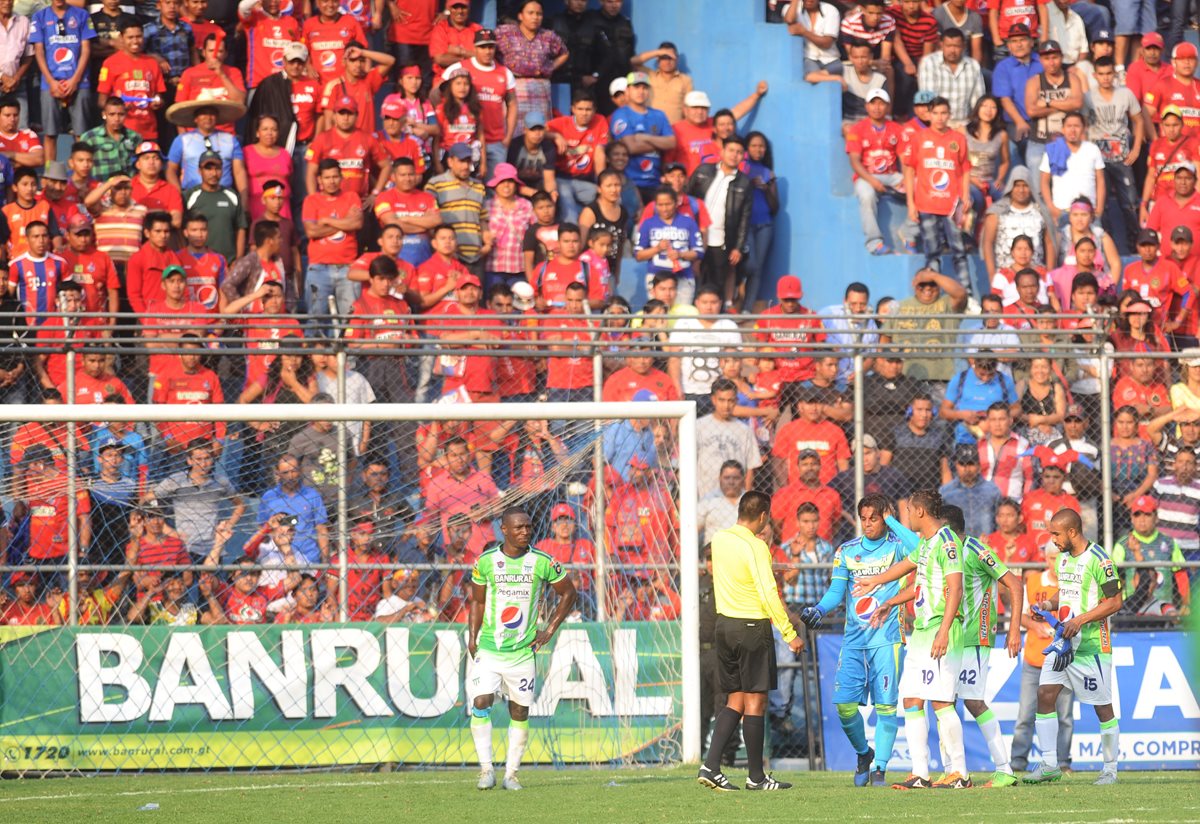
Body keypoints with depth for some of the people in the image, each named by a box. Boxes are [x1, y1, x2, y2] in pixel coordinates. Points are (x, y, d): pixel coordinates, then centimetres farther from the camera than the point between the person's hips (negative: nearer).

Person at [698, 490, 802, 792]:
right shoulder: (755, 547, -16)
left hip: (724, 623, 7)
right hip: (753, 626, -7)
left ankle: (711, 767, 1)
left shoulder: (719, 539, 6)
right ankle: (756, 776, 4)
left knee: (736, 701, 13)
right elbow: (768, 594, -21)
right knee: (755, 702, 0)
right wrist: (789, 634, -18)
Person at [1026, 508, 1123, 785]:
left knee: (1102, 706, 0)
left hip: (1092, 644, -8)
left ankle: (1110, 769, 10)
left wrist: (1080, 619, -20)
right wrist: (1050, 604, 5)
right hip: (1064, 641, 8)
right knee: (1045, 694, -2)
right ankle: (1049, 765, 2)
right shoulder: (1063, 557, 12)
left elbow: (1115, 602, -15)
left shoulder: (1098, 559, -13)